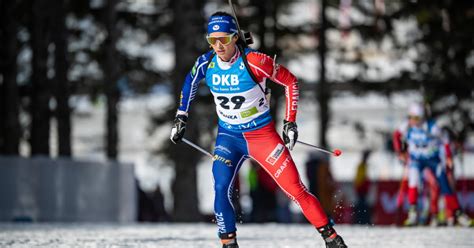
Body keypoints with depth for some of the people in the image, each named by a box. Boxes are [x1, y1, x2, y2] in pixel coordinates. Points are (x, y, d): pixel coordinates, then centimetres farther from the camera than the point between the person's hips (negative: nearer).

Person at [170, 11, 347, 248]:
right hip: (228, 137, 3)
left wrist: (290, 122, -10)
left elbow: (290, 81, -9)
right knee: (221, 188, -19)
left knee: (295, 188, -6)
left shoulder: (253, 61, -22)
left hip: (262, 135, -3)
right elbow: (190, 81, 15)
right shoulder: (206, 63, -9)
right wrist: (181, 117, 13)